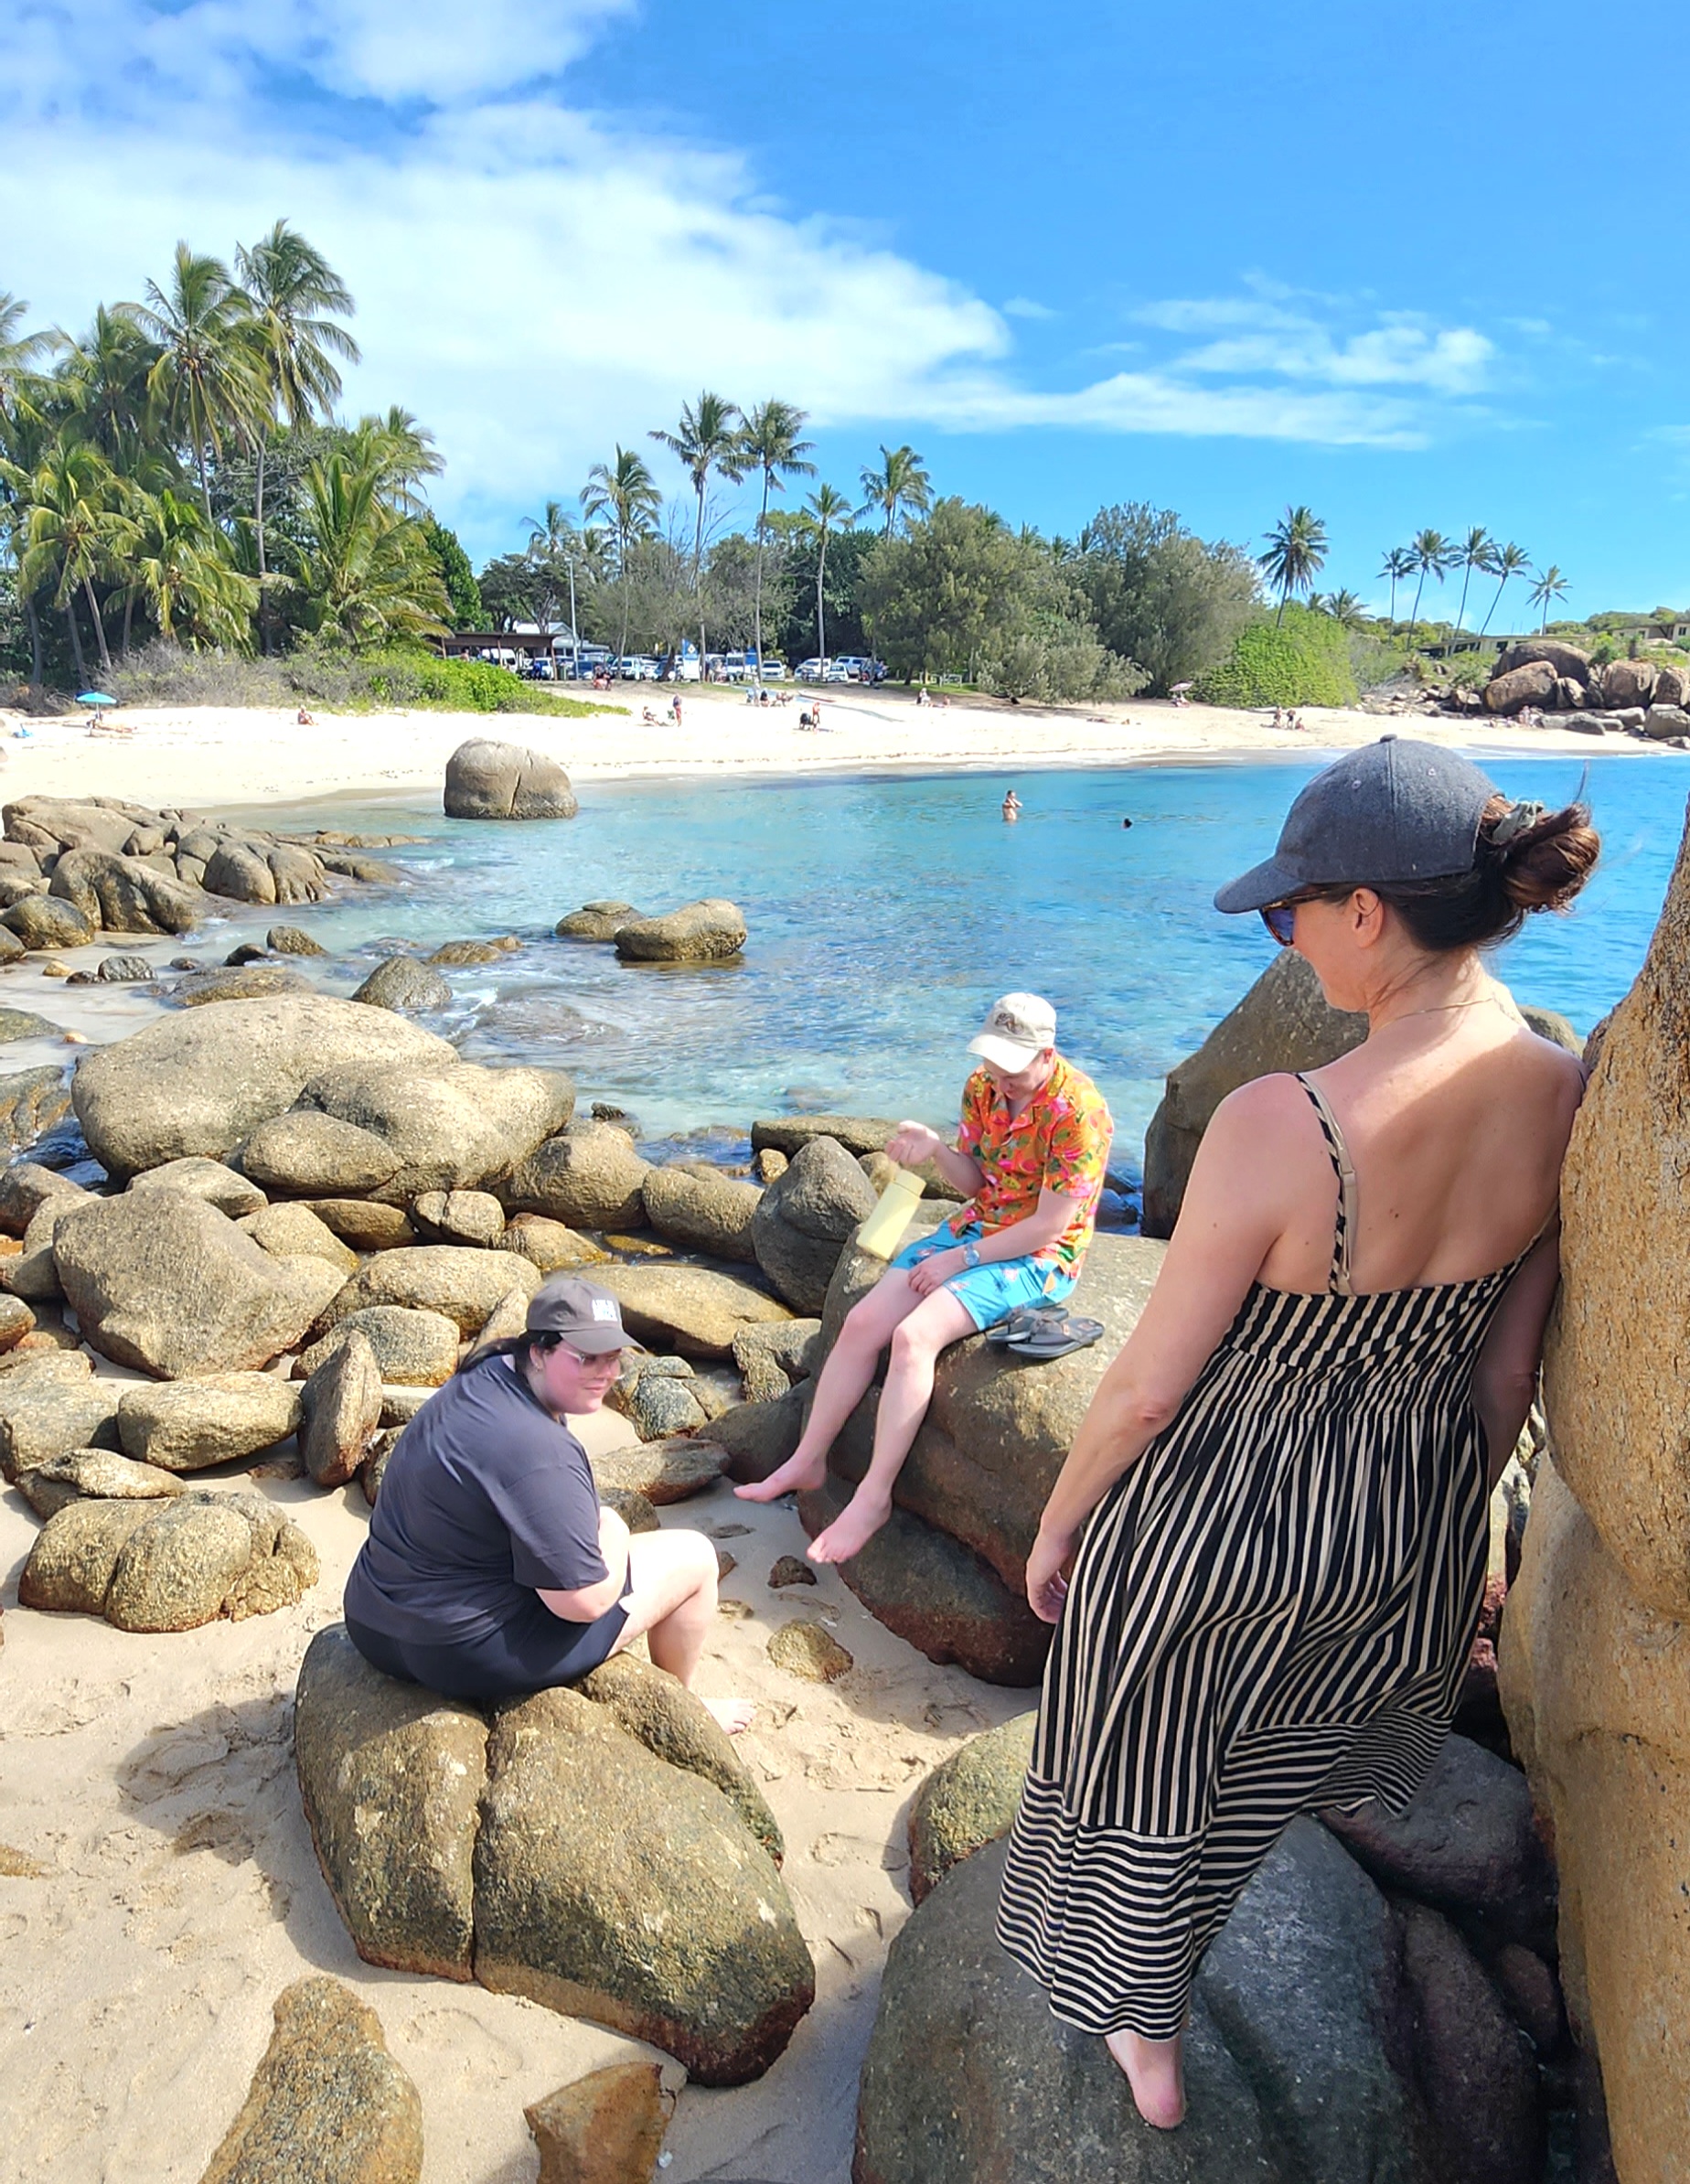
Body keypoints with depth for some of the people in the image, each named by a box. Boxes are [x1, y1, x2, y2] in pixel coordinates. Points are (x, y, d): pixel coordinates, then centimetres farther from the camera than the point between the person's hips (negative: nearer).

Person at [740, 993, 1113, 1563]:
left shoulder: (1078, 1110, -22)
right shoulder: (982, 1085, 1)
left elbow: (1051, 1224, -20)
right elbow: (974, 1182, 8)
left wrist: (961, 1259, -16)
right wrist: (935, 1147, -13)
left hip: (1040, 1258, -7)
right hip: (974, 1226, 7)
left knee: (914, 1335, -26)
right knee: (862, 1322, -8)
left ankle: (874, 1496, -13)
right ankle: (806, 1462, 8)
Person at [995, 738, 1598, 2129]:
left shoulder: (1282, 1123, -34)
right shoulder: (1569, 1101, -14)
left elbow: (1149, 1386, -22)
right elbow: (1510, 1373, -1)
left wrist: (1058, 1523, -4)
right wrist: (1454, 1526, 16)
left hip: (1217, 1522, -5)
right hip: (1413, 1523, 6)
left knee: (1151, 1778, 25)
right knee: (1284, 1757, 35)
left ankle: (1148, 2042, 52)